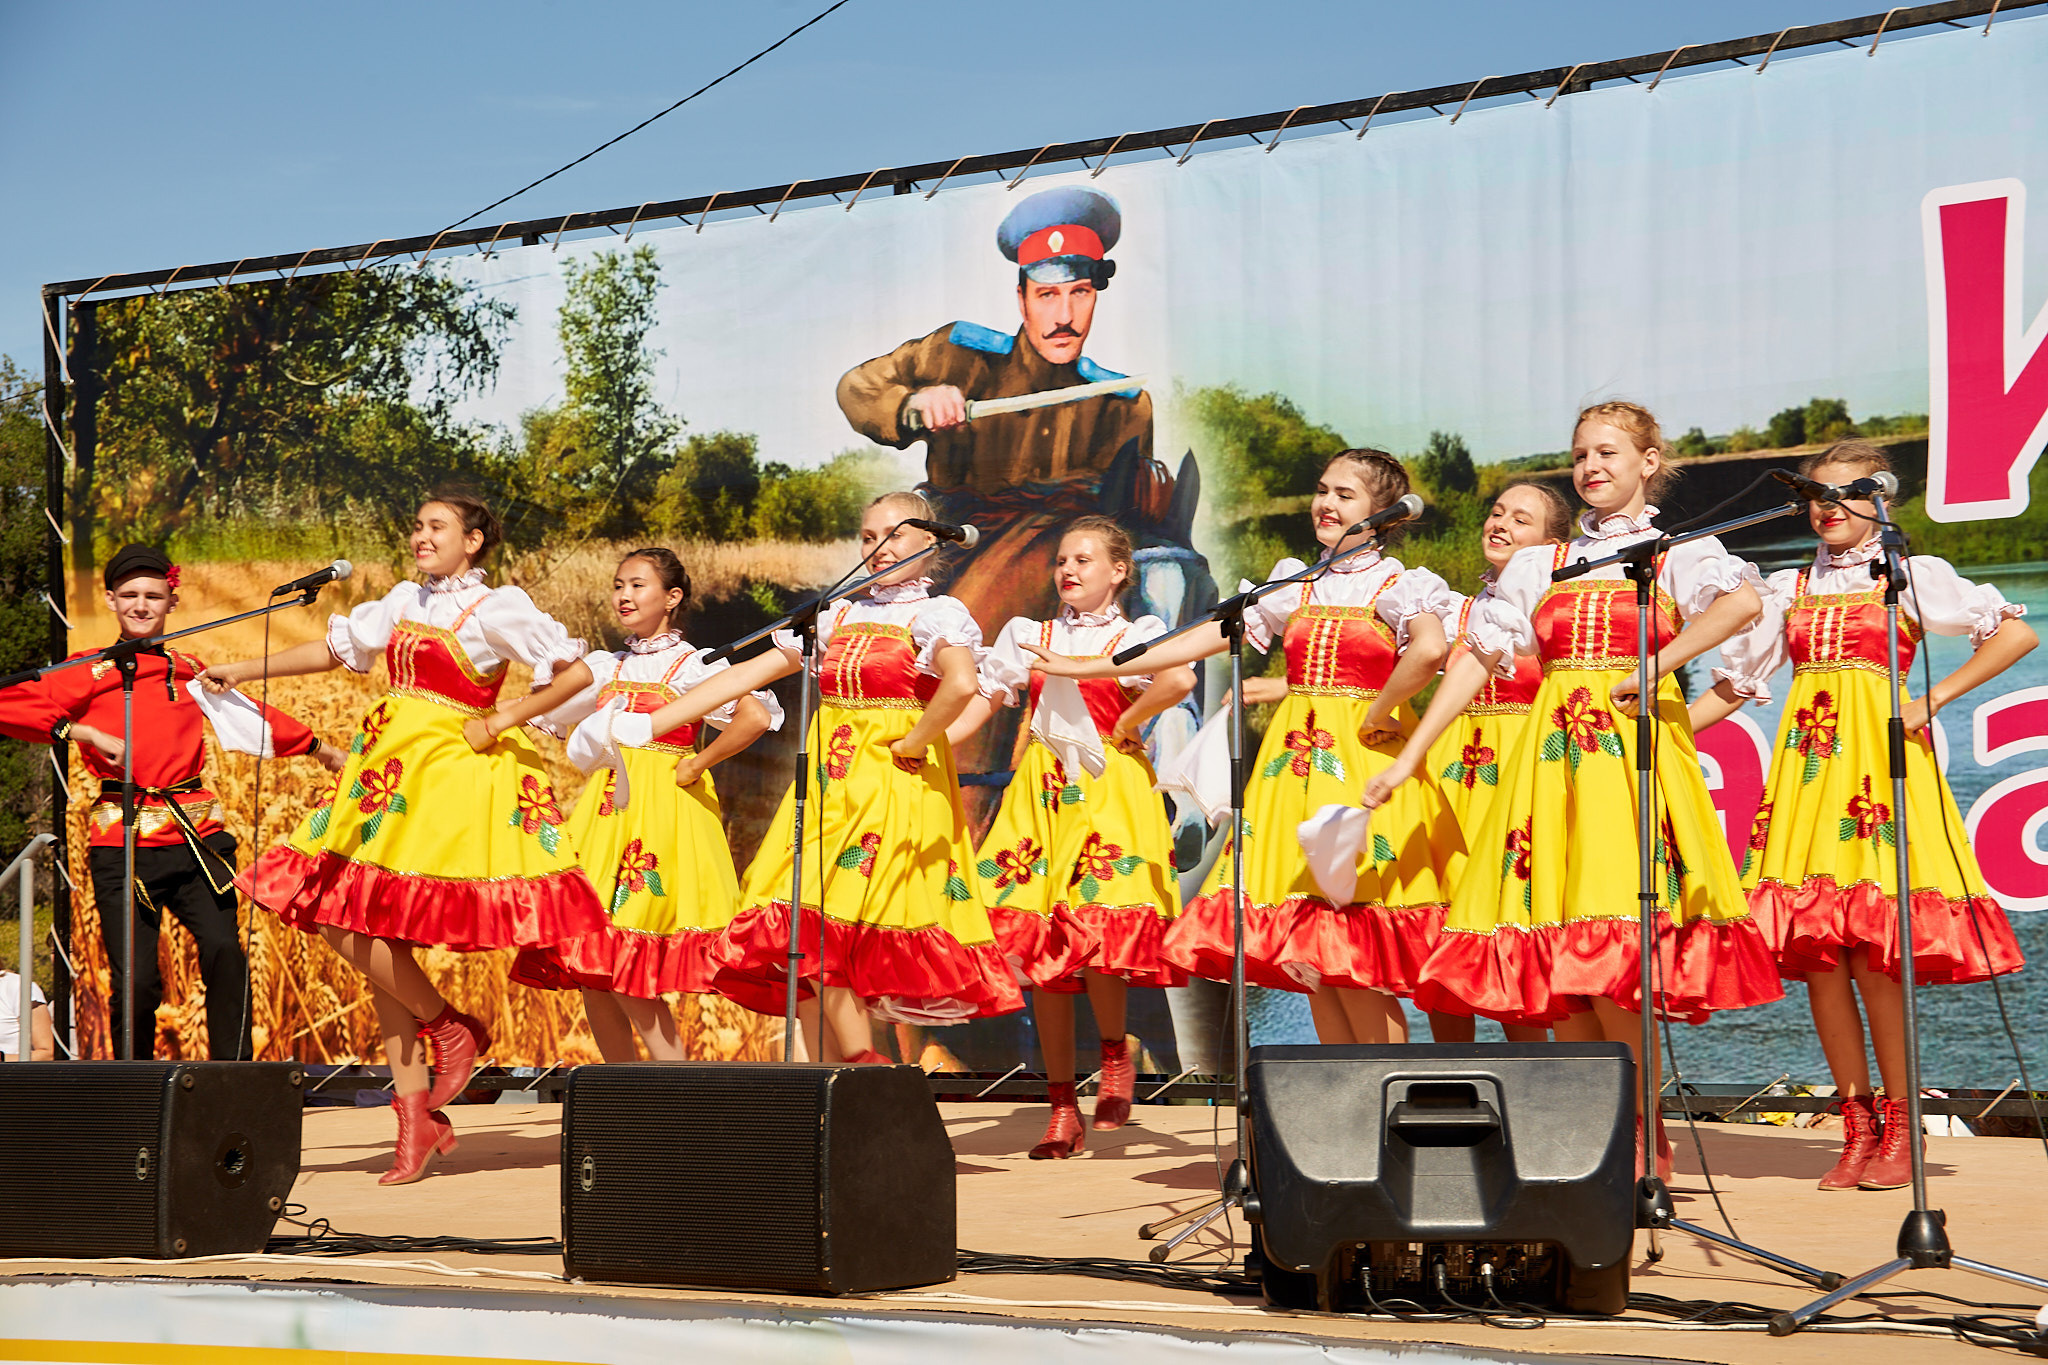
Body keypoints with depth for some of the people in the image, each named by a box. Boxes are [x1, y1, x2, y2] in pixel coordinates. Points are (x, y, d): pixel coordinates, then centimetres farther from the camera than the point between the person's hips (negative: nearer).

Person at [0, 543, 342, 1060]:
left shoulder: (191, 673, 18)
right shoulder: (90, 674, 7)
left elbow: (253, 715, 32)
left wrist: (317, 747, 41)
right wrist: (85, 733, -8)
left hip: (197, 837, 3)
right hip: (122, 843, -3)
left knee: (224, 953, -16)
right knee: (135, 980, -8)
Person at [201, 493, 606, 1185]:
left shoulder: (496, 609, -4)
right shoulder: (405, 602, 15)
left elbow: (577, 670, -7)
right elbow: (333, 648, 24)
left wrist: (502, 720, -7)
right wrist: (242, 670, 20)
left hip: (448, 773, -7)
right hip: (389, 768, 7)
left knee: (356, 923, -17)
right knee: (364, 937, 2)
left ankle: (449, 1026, 5)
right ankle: (417, 1120, 5)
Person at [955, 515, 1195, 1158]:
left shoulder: (1134, 636, 4)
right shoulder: (1028, 636, 18)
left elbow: (1180, 679, -17)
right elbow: (982, 696, 10)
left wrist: (1125, 727, -10)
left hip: (1109, 790, -4)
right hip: (1040, 792, 4)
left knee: (1096, 927, -21)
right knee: (1040, 942, 0)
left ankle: (1115, 1051, 8)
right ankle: (1063, 1109, 6)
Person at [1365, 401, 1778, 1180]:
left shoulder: (1678, 555, 7)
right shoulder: (1540, 566, 20)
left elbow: (1744, 602, -14)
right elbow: (1478, 658, 14)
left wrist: (1655, 667, -16)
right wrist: (1407, 760, 7)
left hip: (1635, 756, -4)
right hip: (1552, 757, 4)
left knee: (1612, 957, -13)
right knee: (1554, 957, -2)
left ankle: (1640, 1137, 0)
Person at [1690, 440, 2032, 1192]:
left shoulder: (1911, 577, 7)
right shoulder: (1787, 589, 19)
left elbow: (2016, 631, 2)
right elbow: (1737, 681, 19)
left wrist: (1932, 700, -4)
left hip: (1877, 758, -4)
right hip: (1807, 762, 4)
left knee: (1874, 953, -11)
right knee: (1816, 952, -2)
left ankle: (1900, 1130, -2)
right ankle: (1857, 1124, 6)